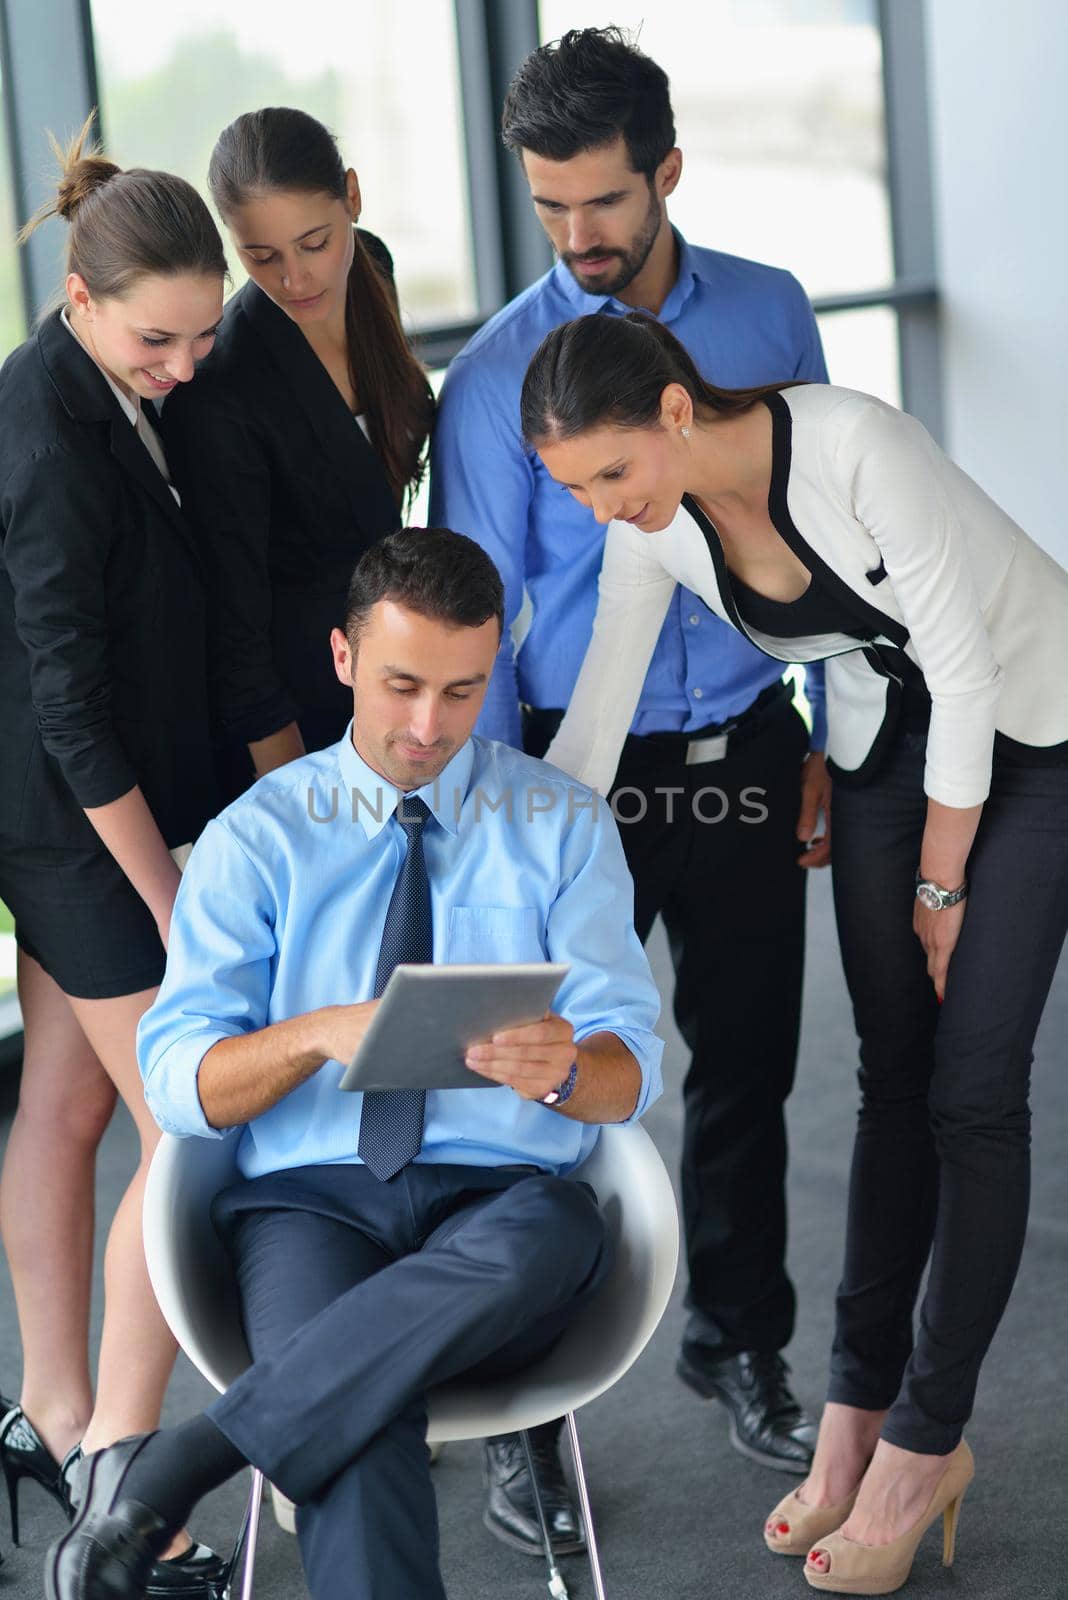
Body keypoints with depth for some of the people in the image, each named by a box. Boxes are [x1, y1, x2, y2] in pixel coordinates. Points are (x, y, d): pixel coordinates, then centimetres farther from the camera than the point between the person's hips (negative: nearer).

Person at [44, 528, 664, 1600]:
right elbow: (177, 1080, 1)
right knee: (360, 1410, -36)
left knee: (543, 1244, -37)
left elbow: (629, 1068, 4)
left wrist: (559, 1067, -21)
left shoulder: (563, 824, 12)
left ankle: (162, 1475, -33)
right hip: (310, 1198, -1)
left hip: (506, 1199, 1)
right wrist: (320, 1034, -20)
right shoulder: (258, 837, 10)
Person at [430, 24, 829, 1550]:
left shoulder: (769, 314, 1)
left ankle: (740, 1344, 33)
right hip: (586, 765, -3)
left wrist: (827, 739, 7)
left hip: (746, 753, 3)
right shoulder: (497, 373, -8)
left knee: (747, 1067, 14)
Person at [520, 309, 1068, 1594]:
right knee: (892, 1077, 7)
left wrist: (942, 881, -14)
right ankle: (859, 1414, 15)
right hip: (884, 737, 5)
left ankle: (924, 1442, 3)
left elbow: (964, 669, -25)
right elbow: (591, 727, -6)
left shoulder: (852, 445, -33)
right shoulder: (653, 522, -14)